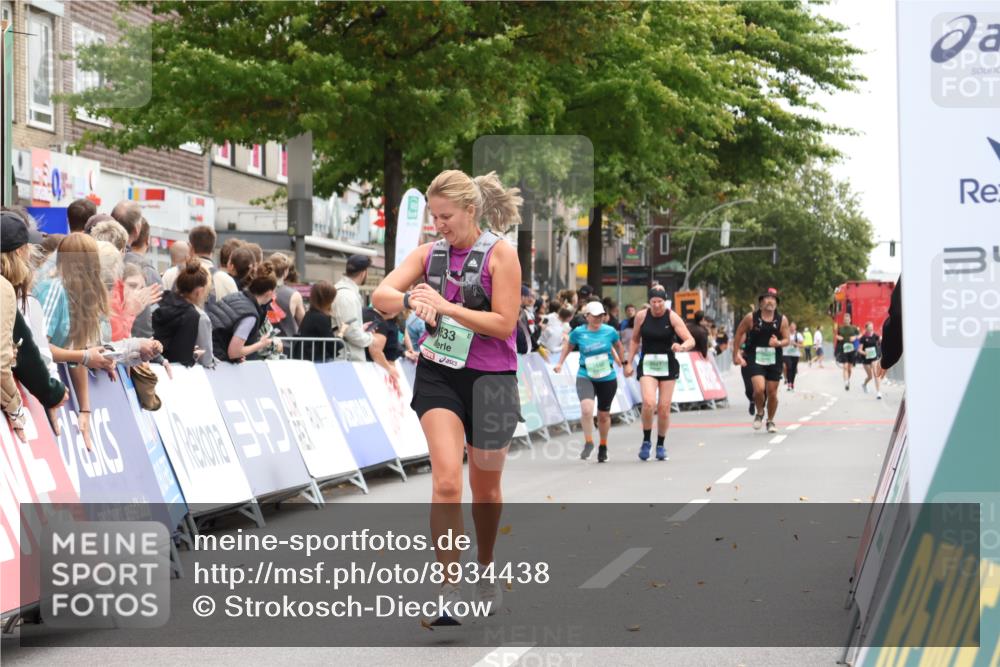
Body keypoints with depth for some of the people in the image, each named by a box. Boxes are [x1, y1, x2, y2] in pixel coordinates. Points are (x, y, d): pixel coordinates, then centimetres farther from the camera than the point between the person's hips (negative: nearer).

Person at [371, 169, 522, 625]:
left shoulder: (500, 253, -7)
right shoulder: (430, 253, 5)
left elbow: (504, 324, -13)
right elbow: (381, 294, -4)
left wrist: (446, 306, -20)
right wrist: (411, 300, -26)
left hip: (490, 379, -2)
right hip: (438, 375, 2)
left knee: (485, 490, 12)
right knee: (446, 482, -15)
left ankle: (485, 568, 38)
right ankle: (449, 591, -13)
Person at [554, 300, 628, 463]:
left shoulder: (610, 331, -4)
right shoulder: (578, 332, -6)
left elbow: (619, 347, 15)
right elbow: (568, 346, 14)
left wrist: (624, 363, 24)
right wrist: (560, 362, 10)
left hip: (608, 378, 1)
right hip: (585, 377, -1)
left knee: (603, 414, 12)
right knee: (586, 408, -24)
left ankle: (603, 446, 33)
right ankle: (588, 442, -7)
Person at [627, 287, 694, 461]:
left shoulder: (672, 317, -7)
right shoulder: (641, 316, -1)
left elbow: (691, 340, -13)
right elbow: (635, 340, 14)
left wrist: (682, 347, -35)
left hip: (668, 365, 0)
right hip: (647, 365, 0)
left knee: (664, 408, 2)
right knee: (649, 403, -20)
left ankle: (661, 445, 19)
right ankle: (646, 441, -2)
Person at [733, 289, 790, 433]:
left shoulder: (782, 320, -1)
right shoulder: (751, 318, -6)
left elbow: (786, 339, 3)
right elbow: (739, 334, 5)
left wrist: (779, 343, -20)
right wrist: (736, 354, 4)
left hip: (774, 360, 2)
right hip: (755, 359, -2)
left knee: (772, 392, 6)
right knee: (759, 389, -18)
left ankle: (770, 421, 27)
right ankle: (759, 413, 11)